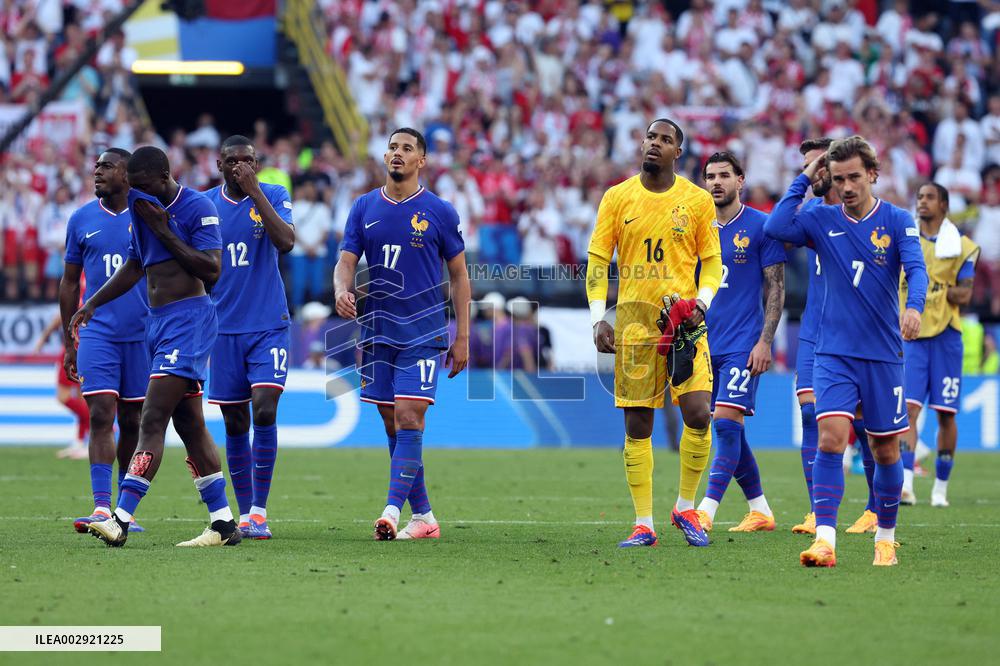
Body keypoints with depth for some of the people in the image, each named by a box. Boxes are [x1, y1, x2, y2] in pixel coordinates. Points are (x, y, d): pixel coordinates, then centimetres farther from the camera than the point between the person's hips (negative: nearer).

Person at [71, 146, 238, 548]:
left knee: (152, 420, -15)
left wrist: (164, 231, -15)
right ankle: (223, 523, 11)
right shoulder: (142, 208, 13)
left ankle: (121, 520, -22)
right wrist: (93, 304, 22)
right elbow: (135, 266, 26)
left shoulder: (197, 208, -11)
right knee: (189, 425, 8)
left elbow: (211, 270, -16)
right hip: (157, 320, 9)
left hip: (189, 316, -9)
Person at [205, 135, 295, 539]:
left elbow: (286, 242, -20)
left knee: (264, 410, -16)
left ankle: (259, 511, -9)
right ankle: (244, 515, 14)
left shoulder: (274, 197, -1)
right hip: (224, 329, 2)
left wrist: (254, 191, -22)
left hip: (268, 325, -2)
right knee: (234, 423, 5)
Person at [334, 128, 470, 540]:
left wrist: (462, 337, -1)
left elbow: (459, 275, 3)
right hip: (377, 332, 4)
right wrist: (342, 290, -19)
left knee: (409, 420, -14)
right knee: (393, 425, 6)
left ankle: (392, 511, -20)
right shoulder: (364, 208, 7)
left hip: (423, 333, -4)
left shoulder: (439, 212, -1)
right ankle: (423, 517, 14)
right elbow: (346, 261, 5)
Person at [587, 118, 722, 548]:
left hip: (684, 320, -1)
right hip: (633, 320, 1)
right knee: (637, 424, 1)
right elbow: (597, 260, 6)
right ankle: (643, 524, 7)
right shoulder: (617, 198, 5)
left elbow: (712, 261, 9)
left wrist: (701, 303, -9)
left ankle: (686, 508, 7)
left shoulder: (697, 200, 4)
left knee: (697, 413, -13)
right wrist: (598, 318, -4)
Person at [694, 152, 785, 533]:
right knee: (727, 431, 8)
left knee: (726, 422, -15)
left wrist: (765, 342, -13)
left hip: (743, 345, -6)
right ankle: (760, 512, 18)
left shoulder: (761, 226, -4)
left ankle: (706, 510, -20)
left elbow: (775, 288, -5)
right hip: (706, 344, 6)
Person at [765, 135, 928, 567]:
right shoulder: (821, 220, 3)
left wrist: (913, 306, -34)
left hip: (884, 355, 0)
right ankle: (824, 541, -22)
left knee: (885, 450, 7)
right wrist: (804, 179, -7)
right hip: (833, 353, 0)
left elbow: (916, 269, -14)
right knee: (831, 437, -17)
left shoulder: (897, 221, -1)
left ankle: (885, 539, 25)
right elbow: (775, 228, -13)